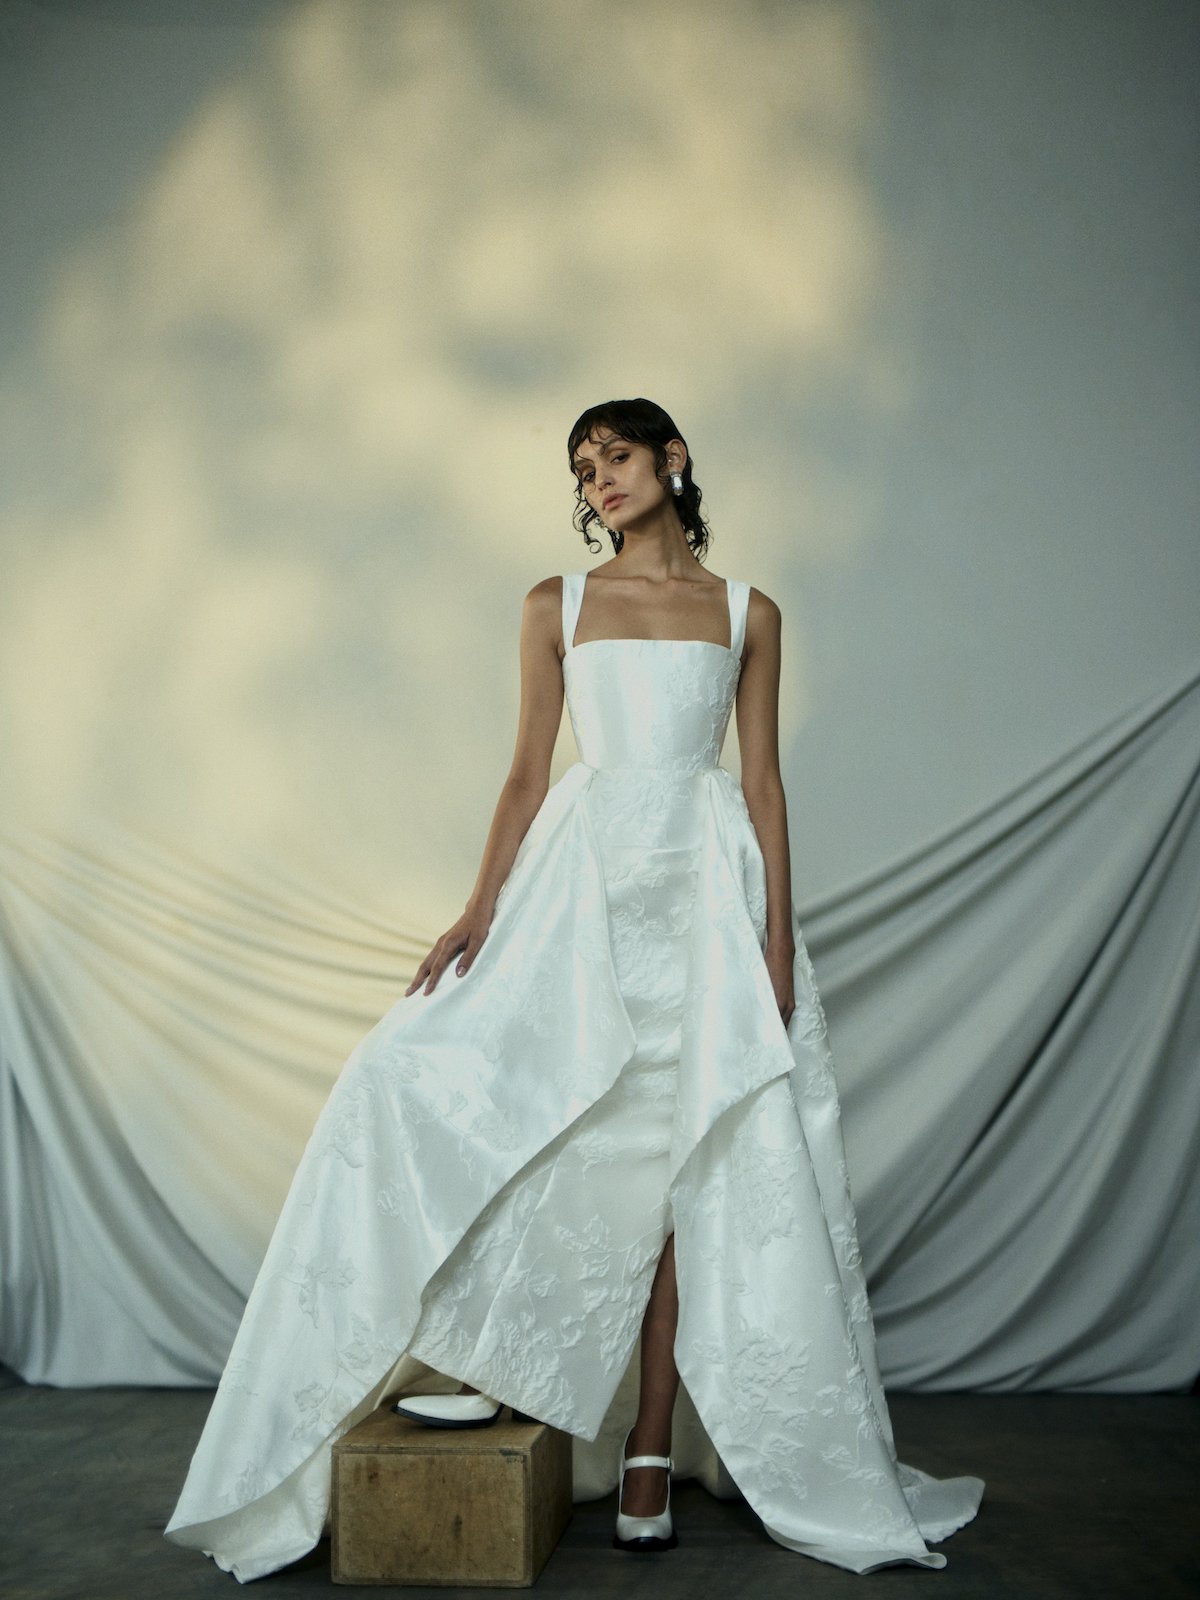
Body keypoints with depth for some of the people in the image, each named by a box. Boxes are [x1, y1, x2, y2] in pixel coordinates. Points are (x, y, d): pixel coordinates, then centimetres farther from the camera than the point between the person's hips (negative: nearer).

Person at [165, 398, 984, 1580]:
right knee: (431, 1078, -16)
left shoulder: (748, 614, 10)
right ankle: (477, 1358, -1)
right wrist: (480, 907, -4)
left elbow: (765, 782, 6)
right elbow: (528, 774, 8)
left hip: (706, 884, -1)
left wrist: (776, 933, -4)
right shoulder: (556, 606, 12)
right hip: (580, 876, 1)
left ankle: (649, 1442, 6)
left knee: (689, 1161, -3)